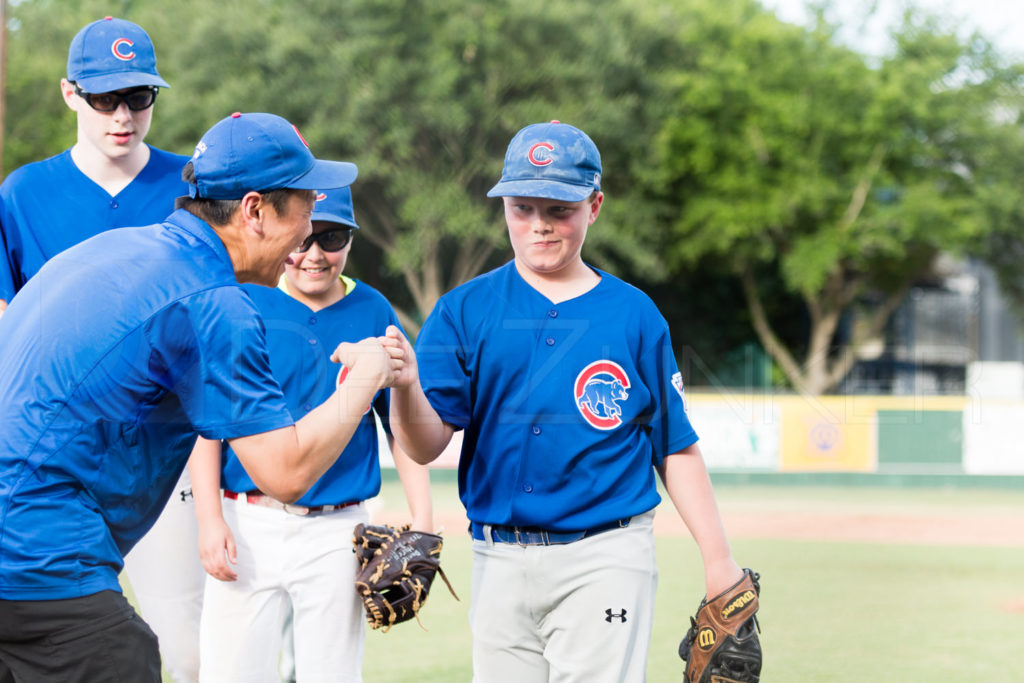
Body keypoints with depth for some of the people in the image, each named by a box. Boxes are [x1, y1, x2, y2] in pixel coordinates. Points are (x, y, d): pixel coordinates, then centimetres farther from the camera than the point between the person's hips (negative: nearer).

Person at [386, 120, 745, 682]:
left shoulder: (634, 315, 4)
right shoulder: (465, 310, 4)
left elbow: (675, 446, 7)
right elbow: (426, 445, -6)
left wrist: (717, 558, 2)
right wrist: (405, 387, -27)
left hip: (604, 558, -2)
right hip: (499, 561, 2)